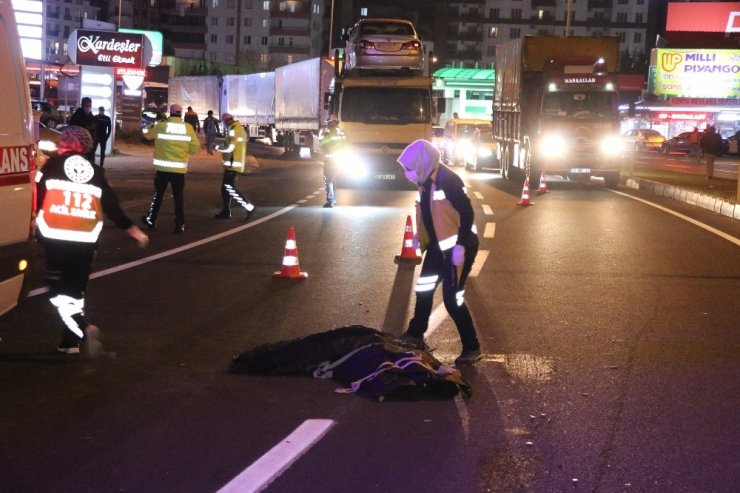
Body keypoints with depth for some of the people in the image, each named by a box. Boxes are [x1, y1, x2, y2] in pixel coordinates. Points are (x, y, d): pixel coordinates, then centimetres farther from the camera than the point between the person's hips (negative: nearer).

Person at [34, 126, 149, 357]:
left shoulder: (51, 166, 1)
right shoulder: (95, 172, 10)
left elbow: (35, 198, -3)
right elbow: (112, 207, 10)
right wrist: (134, 231, 20)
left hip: (55, 239, -4)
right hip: (85, 242, 4)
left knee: (59, 292, -2)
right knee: (76, 289, 18)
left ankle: (84, 329, -24)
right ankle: (70, 342, 21)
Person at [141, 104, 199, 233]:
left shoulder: (161, 126, -4)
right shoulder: (188, 128, -1)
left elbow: (147, 134, 13)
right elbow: (195, 148, 0)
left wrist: (154, 124, 27)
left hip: (163, 167, 0)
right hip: (180, 168, 0)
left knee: (158, 194, 14)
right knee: (179, 196, 5)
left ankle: (151, 220, 23)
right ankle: (179, 225, 3)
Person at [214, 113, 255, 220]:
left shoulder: (233, 130, -16)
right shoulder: (240, 128, 15)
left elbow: (229, 148, -20)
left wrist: (217, 147, -8)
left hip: (232, 164, -10)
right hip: (237, 164, 10)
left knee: (230, 189, -10)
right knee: (225, 188, 13)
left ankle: (249, 207, -11)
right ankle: (226, 212, 16)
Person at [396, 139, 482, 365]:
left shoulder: (447, 180, -22)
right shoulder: (426, 181, 6)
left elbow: (467, 213, -24)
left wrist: (460, 245, -26)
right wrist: (420, 236, 13)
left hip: (458, 246, -9)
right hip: (439, 245, 9)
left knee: (452, 298, -6)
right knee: (424, 289, 18)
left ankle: (472, 348, 6)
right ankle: (415, 335, 36)